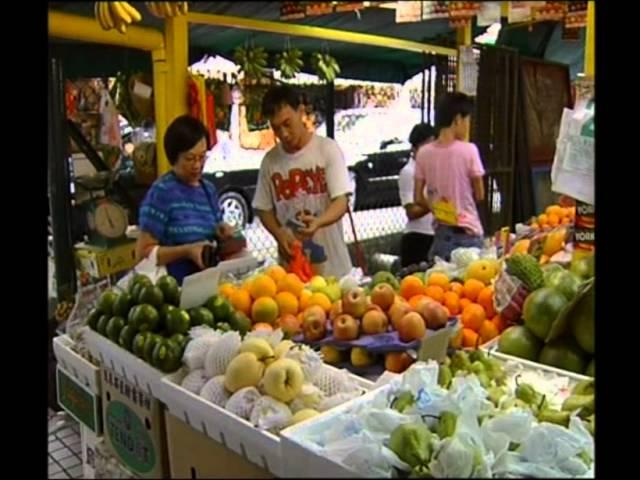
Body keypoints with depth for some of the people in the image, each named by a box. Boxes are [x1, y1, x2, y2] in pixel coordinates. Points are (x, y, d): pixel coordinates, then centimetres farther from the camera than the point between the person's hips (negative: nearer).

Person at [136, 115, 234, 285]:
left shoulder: (209, 189, 11)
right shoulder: (161, 192, -7)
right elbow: (143, 253, -7)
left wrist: (221, 232, 3)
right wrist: (187, 251, -17)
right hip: (175, 286, -6)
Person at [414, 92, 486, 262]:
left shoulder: (424, 153, -1)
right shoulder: (468, 150, -11)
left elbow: (419, 198, 2)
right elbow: (479, 195, -6)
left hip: (441, 233, 4)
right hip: (467, 232, -4)